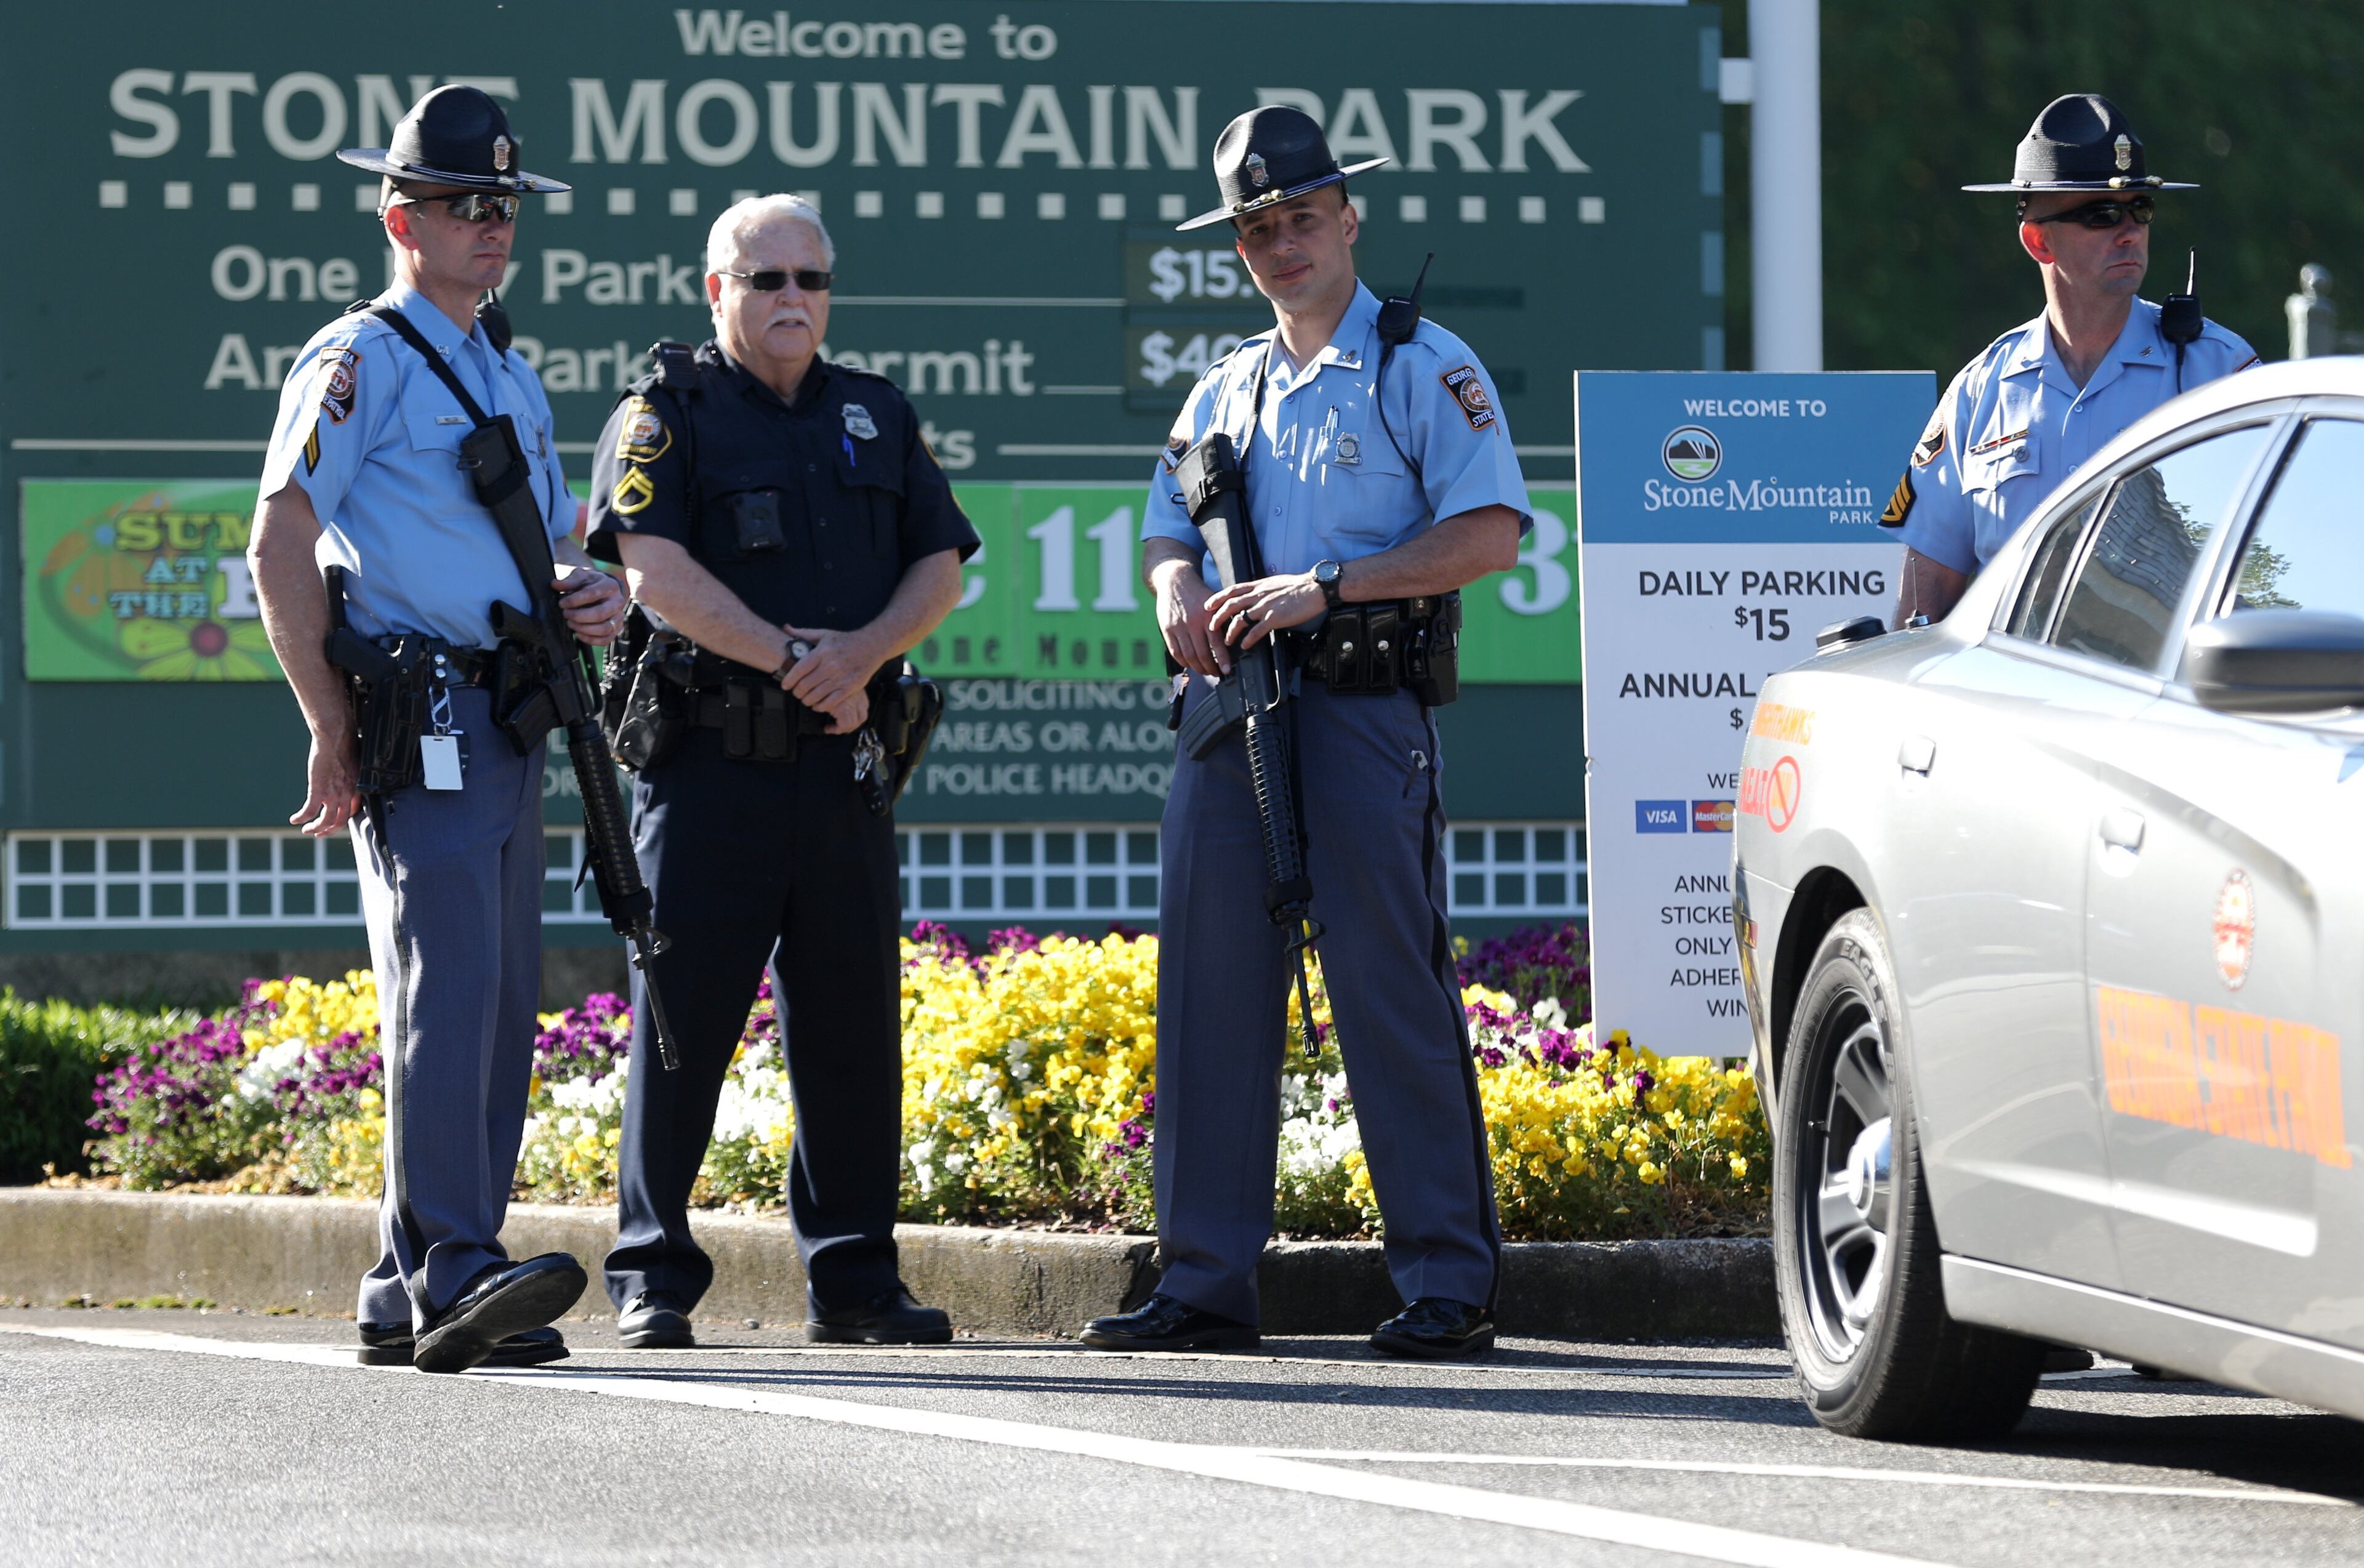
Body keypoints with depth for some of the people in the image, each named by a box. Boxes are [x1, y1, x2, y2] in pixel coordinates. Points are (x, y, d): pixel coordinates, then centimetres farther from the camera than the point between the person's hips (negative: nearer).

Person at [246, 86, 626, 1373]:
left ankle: (406, 1295, 10)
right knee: (447, 985, -18)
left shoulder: (513, 378, 22)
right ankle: (454, 1276, -26)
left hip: (507, 728, 9)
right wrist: (333, 733, -14)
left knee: (497, 1007, 7)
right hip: (419, 723, -9)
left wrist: (597, 600, 6)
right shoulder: (358, 363, -4)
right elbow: (280, 550, -11)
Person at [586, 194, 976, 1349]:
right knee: (684, 1017, -4)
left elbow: (940, 565, 11)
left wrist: (863, 650, -9)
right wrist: (796, 664, -16)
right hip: (711, 764, -4)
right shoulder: (665, 416, 1)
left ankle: (852, 1277, 11)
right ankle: (653, 1276, 2)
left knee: (852, 1024, 5)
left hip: (843, 769, 5)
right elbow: (656, 573, -11)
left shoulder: (878, 418, 16)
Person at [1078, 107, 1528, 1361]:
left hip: (1362, 707, -6)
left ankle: (1448, 1285, -4)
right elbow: (1166, 530, 23)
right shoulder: (1225, 391, 20)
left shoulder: (1425, 369, 1)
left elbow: (1489, 533, -9)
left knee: (1393, 992, -7)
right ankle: (1204, 1285, 7)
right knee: (1212, 990, 3)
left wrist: (1326, 586, -16)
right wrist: (1177, 588, -2)